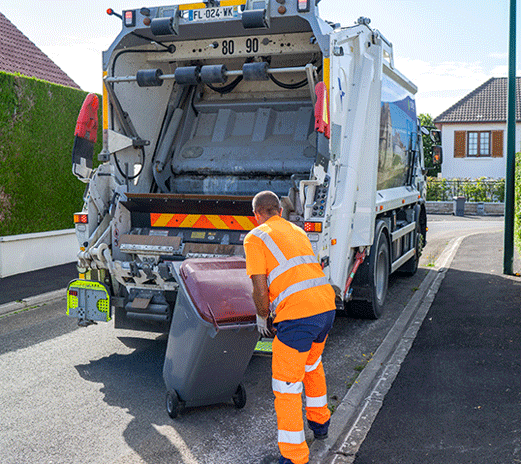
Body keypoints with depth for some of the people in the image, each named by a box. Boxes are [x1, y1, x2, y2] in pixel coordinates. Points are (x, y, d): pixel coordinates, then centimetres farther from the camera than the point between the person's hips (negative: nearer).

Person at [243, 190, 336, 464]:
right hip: (327, 305, 8)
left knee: (286, 384, 5)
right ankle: (319, 422, 49)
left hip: (298, 313, -8)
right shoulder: (297, 231, 22)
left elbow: (260, 290, -5)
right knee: (312, 364, 32)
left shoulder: (255, 238, 1)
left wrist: (261, 317, 14)